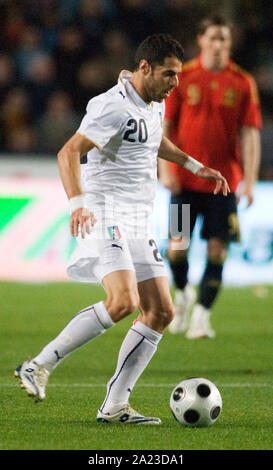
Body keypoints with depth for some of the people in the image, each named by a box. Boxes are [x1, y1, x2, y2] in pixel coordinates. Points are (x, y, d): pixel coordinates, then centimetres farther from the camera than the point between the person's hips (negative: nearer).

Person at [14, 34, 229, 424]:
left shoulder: (155, 103, 14)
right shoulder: (113, 107, -16)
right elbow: (69, 152, -24)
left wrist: (195, 166, 35)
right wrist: (77, 203, -38)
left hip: (137, 223, 10)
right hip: (106, 216, -9)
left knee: (161, 312, 2)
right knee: (123, 302, -27)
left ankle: (114, 406, 4)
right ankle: (39, 366, -17)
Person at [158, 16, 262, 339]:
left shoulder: (242, 83, 1)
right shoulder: (182, 78, 1)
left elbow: (250, 134, 0)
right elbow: (166, 126, 5)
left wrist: (249, 181, -8)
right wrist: (165, 170, -4)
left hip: (224, 179, 0)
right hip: (185, 178, 0)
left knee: (217, 249, -5)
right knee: (177, 246, -2)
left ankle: (201, 314, 4)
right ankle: (182, 293, 28)